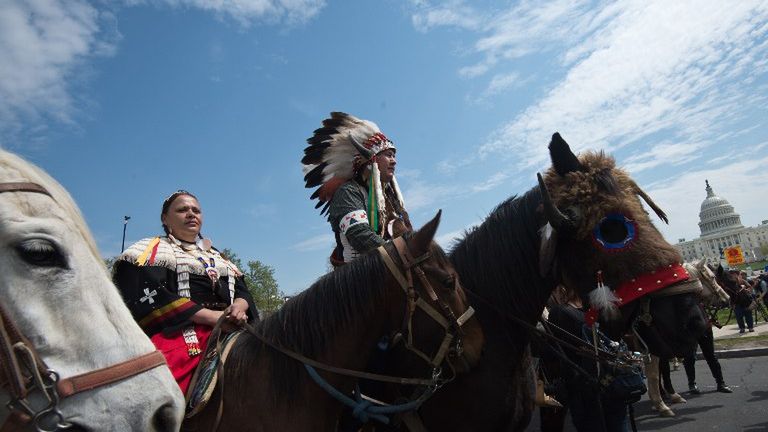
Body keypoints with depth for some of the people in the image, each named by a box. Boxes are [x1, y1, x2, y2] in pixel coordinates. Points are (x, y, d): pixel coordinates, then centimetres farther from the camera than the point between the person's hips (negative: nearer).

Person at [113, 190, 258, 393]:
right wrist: (209, 316, -13)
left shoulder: (218, 257, 28)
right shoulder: (152, 251, 11)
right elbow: (150, 294, -6)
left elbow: (242, 290, 19)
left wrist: (240, 306, -7)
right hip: (176, 334, -5)